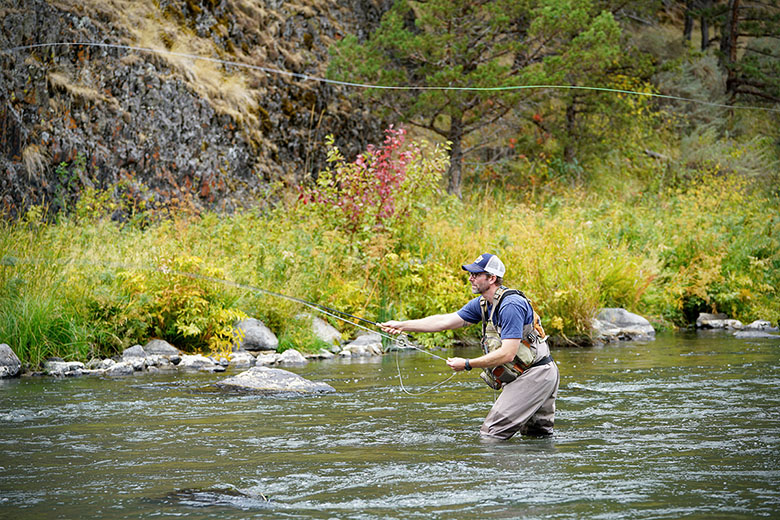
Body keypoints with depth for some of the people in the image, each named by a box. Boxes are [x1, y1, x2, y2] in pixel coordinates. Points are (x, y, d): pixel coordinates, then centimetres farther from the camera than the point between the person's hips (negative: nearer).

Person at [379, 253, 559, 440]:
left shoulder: (511, 305, -22)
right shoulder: (482, 303, 8)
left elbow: (508, 354, -26)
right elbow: (444, 321, 8)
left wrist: (467, 364, -19)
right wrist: (401, 325, 2)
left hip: (536, 373, -10)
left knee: (491, 433, -14)